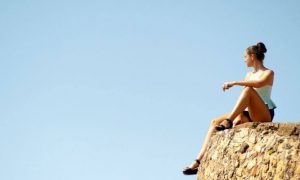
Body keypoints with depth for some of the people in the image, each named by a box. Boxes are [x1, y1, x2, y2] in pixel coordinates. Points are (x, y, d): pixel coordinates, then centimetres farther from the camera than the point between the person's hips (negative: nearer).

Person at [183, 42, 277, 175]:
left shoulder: (268, 73, 1)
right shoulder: (249, 75, 21)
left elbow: (260, 83, -25)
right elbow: (243, 101, 11)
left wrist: (234, 83, -26)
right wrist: (240, 115, -6)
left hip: (265, 116, -7)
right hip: (250, 115, 7)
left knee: (248, 89, -31)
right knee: (215, 122, -8)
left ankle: (228, 122, -36)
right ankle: (199, 161, -18)